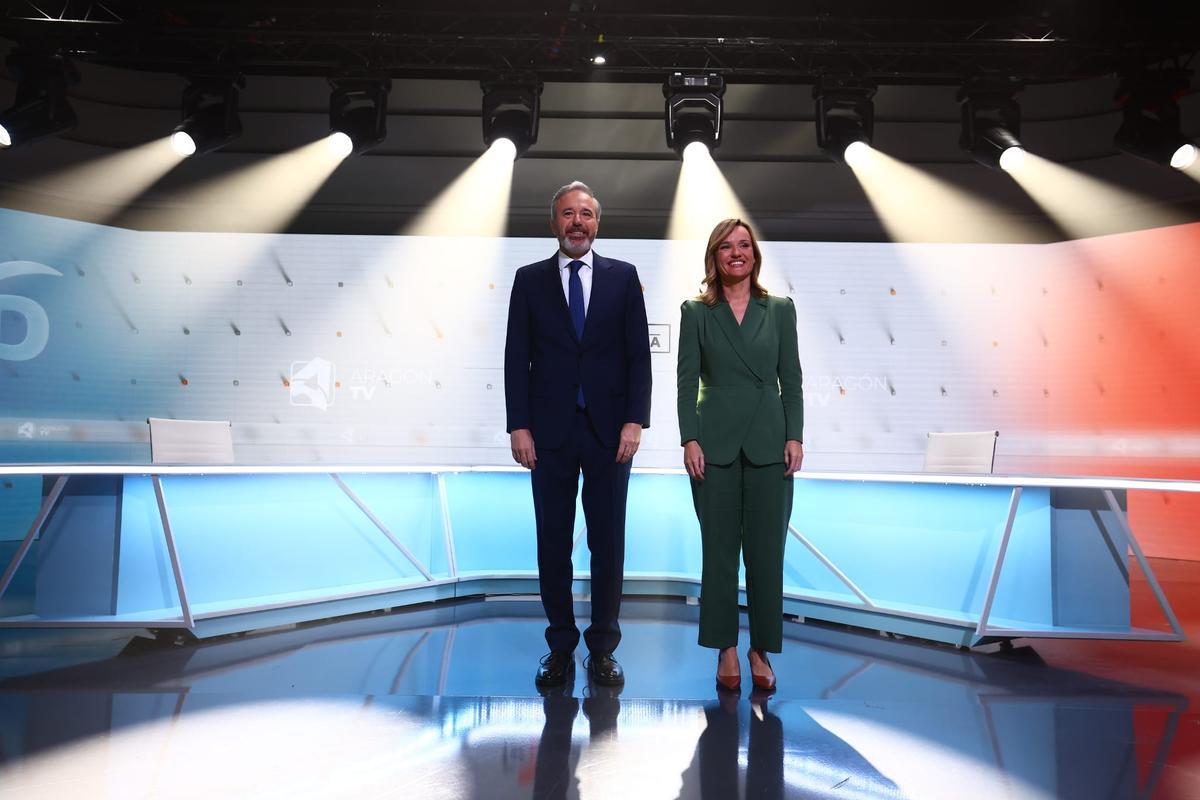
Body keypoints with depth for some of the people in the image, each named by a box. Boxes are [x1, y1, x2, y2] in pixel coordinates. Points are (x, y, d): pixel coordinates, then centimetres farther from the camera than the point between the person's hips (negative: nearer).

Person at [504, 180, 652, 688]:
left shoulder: (623, 277, 6)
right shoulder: (529, 279, 6)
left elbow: (638, 353, 3)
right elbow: (516, 357, 3)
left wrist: (634, 420, -6)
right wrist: (519, 426, -4)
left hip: (609, 429, 0)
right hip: (550, 430, 0)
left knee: (608, 542, 6)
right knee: (553, 542, 7)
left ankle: (602, 649, 20)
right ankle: (560, 646, 21)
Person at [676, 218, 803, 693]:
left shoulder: (780, 310, 8)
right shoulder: (696, 312, 5)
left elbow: (791, 380, 6)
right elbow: (686, 381, 1)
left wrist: (795, 437, -3)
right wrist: (689, 439, -8)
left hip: (768, 442, 1)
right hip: (716, 442, -1)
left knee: (766, 551, 4)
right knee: (719, 549, 5)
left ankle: (761, 651, 19)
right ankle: (726, 650, 18)